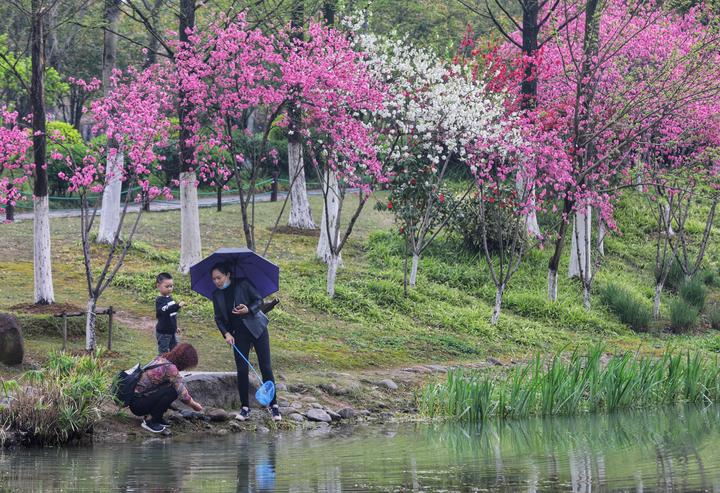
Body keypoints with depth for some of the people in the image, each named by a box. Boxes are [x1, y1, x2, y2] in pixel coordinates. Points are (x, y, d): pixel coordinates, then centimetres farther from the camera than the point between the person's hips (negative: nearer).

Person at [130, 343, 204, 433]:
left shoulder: (161, 358, 5)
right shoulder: (170, 368, -21)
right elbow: (183, 394, -19)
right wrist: (195, 405, -1)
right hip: (137, 404, -9)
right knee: (172, 392, -22)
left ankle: (157, 419, 10)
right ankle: (151, 422, -11)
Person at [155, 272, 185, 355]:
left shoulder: (170, 298, 7)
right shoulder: (159, 300, -19)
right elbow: (165, 310, -39)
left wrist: (175, 327, 26)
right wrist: (178, 306, -51)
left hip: (172, 331, 8)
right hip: (163, 332, -8)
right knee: (164, 352, 0)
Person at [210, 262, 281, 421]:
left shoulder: (243, 285, -9)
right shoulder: (217, 295, 1)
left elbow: (259, 301, -5)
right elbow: (219, 318, 5)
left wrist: (248, 310, -25)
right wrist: (226, 334, -12)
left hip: (257, 329, -3)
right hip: (239, 335, 3)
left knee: (266, 368, -2)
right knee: (241, 370, -2)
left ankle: (273, 405, 5)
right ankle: (245, 407, 7)